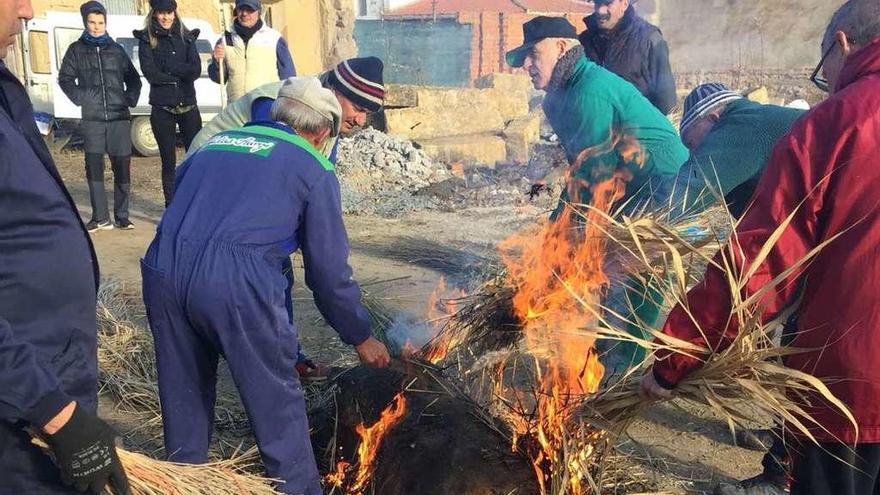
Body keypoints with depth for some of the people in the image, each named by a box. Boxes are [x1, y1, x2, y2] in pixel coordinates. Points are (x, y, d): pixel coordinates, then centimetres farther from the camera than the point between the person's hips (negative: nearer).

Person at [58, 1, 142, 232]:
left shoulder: (117, 49, 14)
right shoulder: (77, 49, 10)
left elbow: (133, 79, 20)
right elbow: (65, 78, 12)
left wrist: (130, 99, 6)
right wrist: (79, 97, -2)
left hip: (119, 118, 1)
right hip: (92, 119, -1)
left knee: (122, 167, -2)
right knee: (94, 168, -2)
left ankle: (122, 216, 5)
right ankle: (100, 217, 5)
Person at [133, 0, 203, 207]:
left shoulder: (186, 37, 8)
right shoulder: (147, 39, 3)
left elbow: (196, 70, -5)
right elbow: (151, 74, -9)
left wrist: (168, 67, -14)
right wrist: (180, 75, -8)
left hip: (188, 106, 1)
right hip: (162, 109, -1)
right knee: (169, 161, 5)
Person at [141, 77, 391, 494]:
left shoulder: (215, 142, 26)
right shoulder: (313, 168, 10)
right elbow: (329, 270, 10)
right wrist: (361, 337, 22)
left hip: (163, 270, 6)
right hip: (234, 281, -6)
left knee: (184, 397, 24)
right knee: (278, 404, 12)